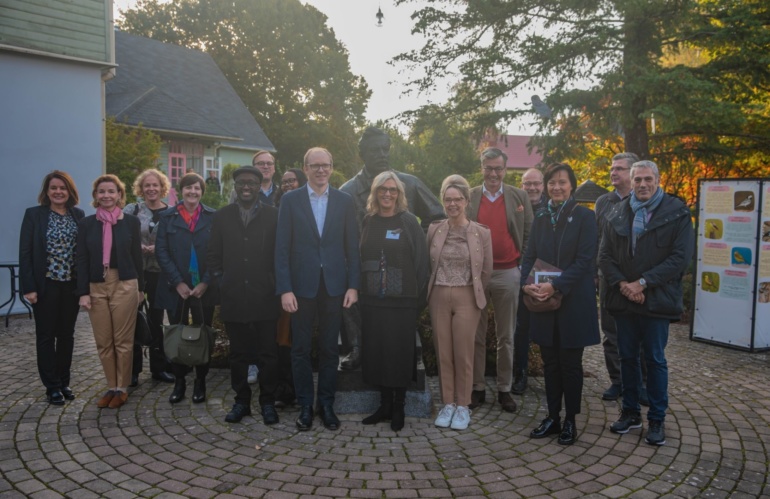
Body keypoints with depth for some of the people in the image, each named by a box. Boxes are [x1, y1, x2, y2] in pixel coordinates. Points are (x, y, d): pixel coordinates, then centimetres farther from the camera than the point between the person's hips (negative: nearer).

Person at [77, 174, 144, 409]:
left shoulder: (131, 222, 2)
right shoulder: (86, 224, 5)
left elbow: (137, 256, 4)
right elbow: (82, 260, 3)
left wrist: (141, 287, 5)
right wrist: (83, 292, -3)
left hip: (124, 285, -2)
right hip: (96, 287, 2)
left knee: (123, 341, 2)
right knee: (103, 342, 6)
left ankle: (122, 388, 15)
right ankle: (111, 387, 20)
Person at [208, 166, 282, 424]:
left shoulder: (274, 216, 0)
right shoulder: (222, 216, 8)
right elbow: (214, 255, 12)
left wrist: (276, 285, -3)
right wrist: (221, 281, 3)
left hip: (265, 298, -2)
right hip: (233, 298, 2)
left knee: (268, 353, 5)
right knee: (238, 353, 11)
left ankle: (267, 401, 19)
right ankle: (241, 400, 24)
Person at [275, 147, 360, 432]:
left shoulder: (345, 202, 5)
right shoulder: (290, 200, 1)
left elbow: (352, 247, 4)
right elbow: (282, 248, -3)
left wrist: (353, 285, -3)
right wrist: (285, 289, -10)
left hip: (334, 286, 1)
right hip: (302, 285, -1)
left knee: (329, 348, 10)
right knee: (300, 348, 8)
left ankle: (327, 404, 24)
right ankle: (305, 405, 23)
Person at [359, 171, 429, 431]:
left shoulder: (409, 222, -2)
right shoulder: (368, 222, 8)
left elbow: (421, 259, -3)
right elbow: (360, 257, 11)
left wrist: (419, 297, -7)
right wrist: (360, 290, 4)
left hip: (402, 300, -3)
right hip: (373, 299, 3)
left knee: (400, 351, 4)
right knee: (376, 351, 8)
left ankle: (398, 407, 18)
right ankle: (384, 405, 22)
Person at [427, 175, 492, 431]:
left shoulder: (482, 233, -3)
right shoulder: (434, 230, 2)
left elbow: (486, 270, 4)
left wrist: (474, 295, 10)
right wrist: (433, 291, 11)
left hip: (466, 298, -2)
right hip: (439, 297, 2)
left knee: (463, 354, 2)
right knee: (443, 353, 7)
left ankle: (463, 406, 16)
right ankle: (447, 404, 20)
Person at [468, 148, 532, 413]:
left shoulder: (519, 197, 4)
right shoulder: (469, 197, 4)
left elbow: (529, 234, 7)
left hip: (507, 274, 0)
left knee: (506, 336, 9)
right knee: (476, 335, 8)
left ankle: (504, 389, 21)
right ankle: (477, 388, 20)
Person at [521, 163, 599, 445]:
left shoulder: (584, 217, -5)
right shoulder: (541, 220, 9)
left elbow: (584, 260, -13)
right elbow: (529, 256, 6)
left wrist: (555, 286, -22)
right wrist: (526, 283, -14)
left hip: (573, 301, -4)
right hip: (544, 301, 4)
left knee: (570, 363, 6)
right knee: (550, 362, 11)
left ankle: (570, 421, 19)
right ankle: (552, 417, 23)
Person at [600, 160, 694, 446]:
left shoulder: (677, 213, -3)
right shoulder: (618, 213, 7)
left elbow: (681, 257, -10)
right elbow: (605, 255, 5)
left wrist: (642, 283, -15)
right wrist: (622, 284, -11)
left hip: (657, 301, -3)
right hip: (623, 300, 4)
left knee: (655, 360, 4)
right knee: (627, 357, 12)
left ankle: (657, 419, 18)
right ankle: (631, 412, 27)